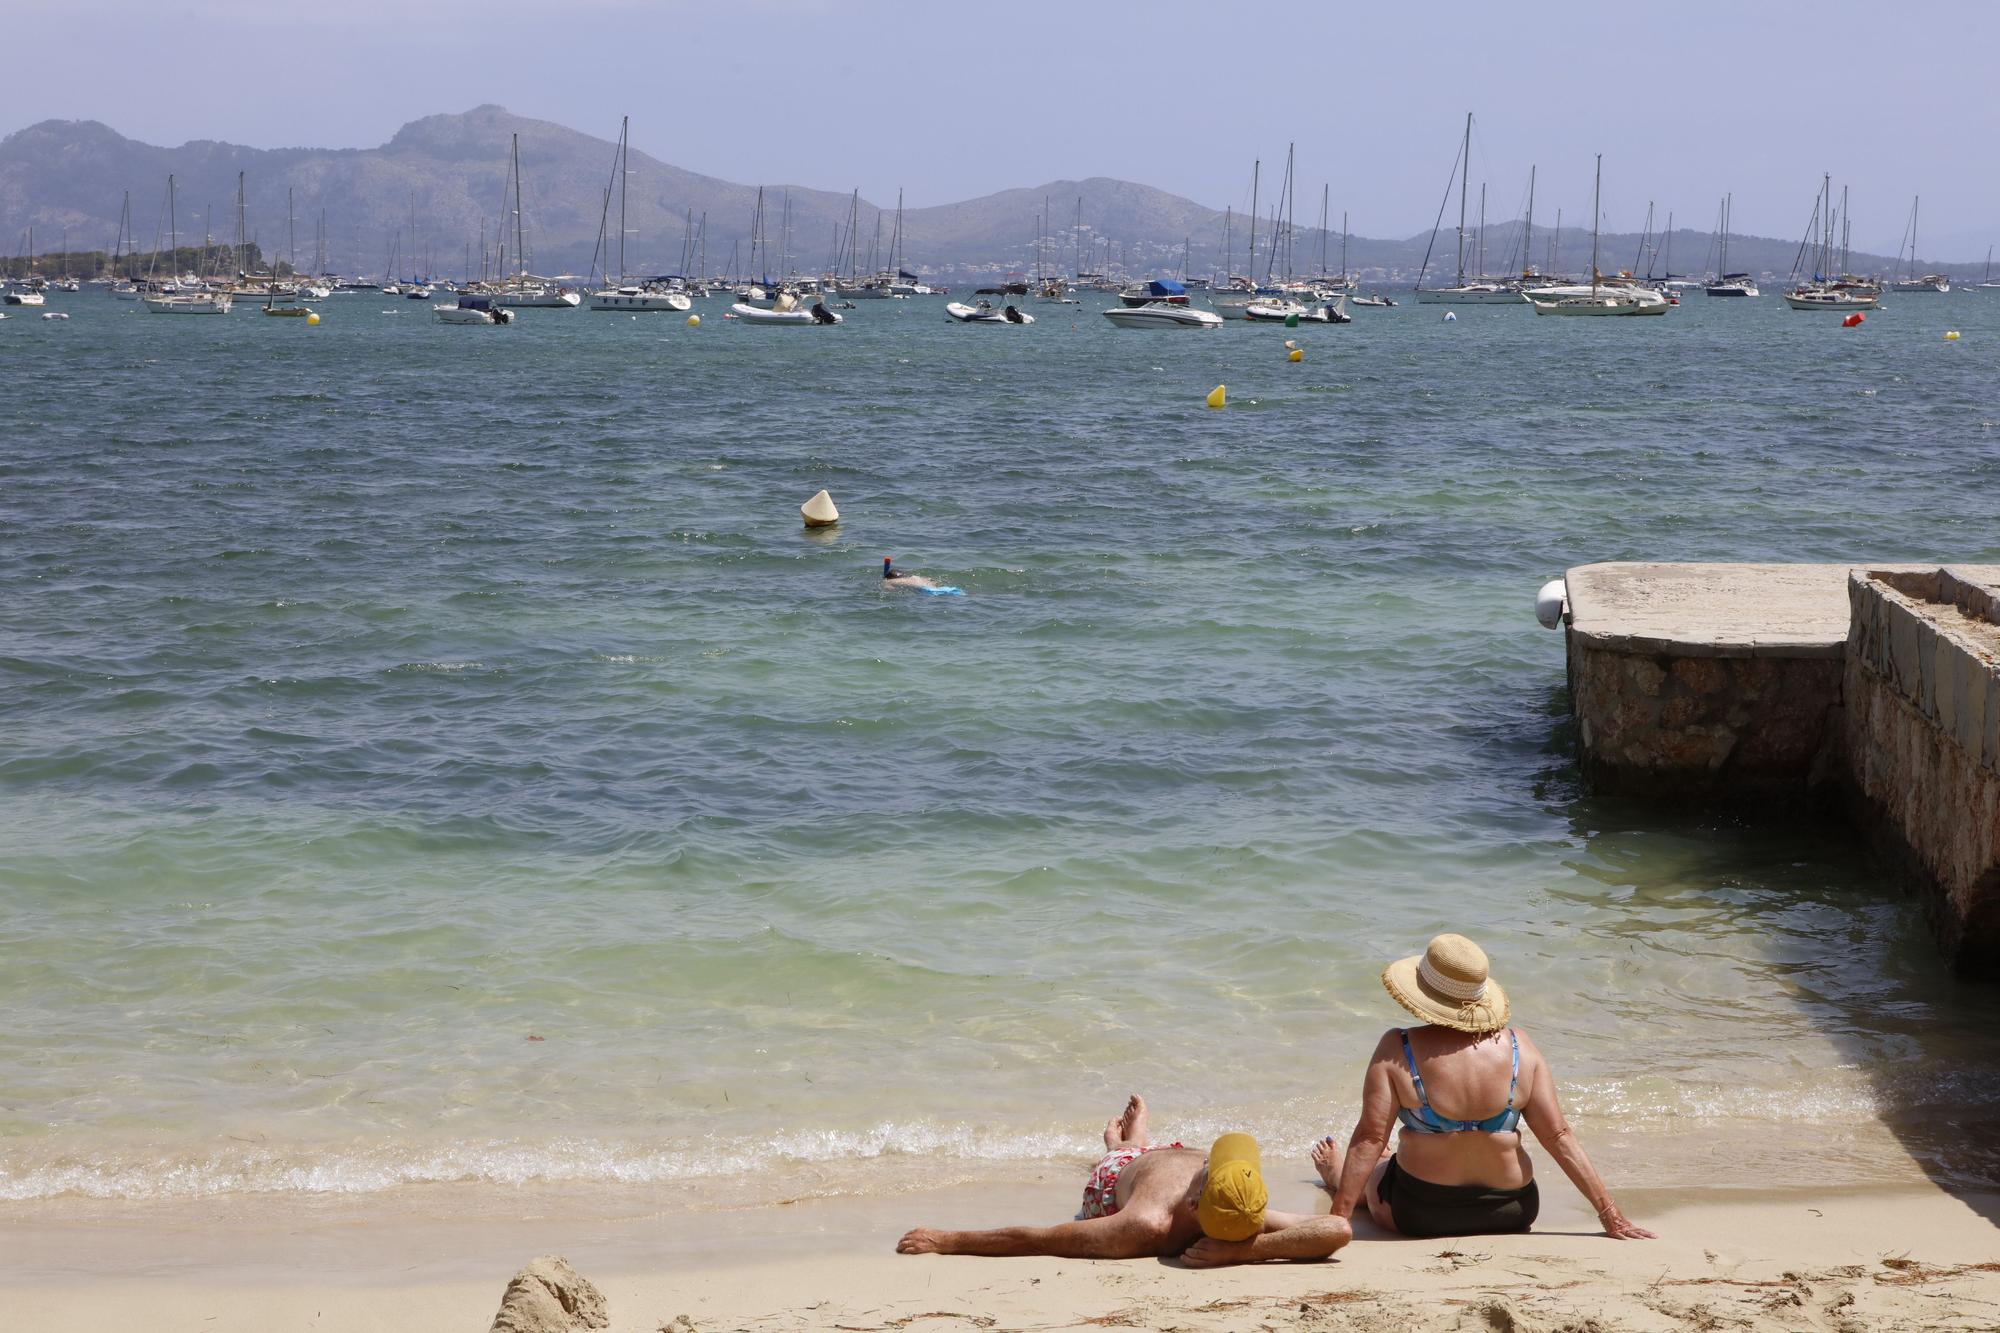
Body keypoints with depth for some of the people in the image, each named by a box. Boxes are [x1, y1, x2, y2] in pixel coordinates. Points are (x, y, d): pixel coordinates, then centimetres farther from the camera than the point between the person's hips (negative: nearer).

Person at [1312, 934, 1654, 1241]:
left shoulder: (1397, 1050, -16)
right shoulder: (1519, 1048, -8)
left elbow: (1370, 1137, -18)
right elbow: (1559, 1136, -8)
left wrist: (1338, 1216, -16)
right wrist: (1611, 1216, -4)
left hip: (1420, 1215, -3)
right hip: (1511, 1214, 3)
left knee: (1373, 1173, 30)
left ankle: (1336, 1176, 63)